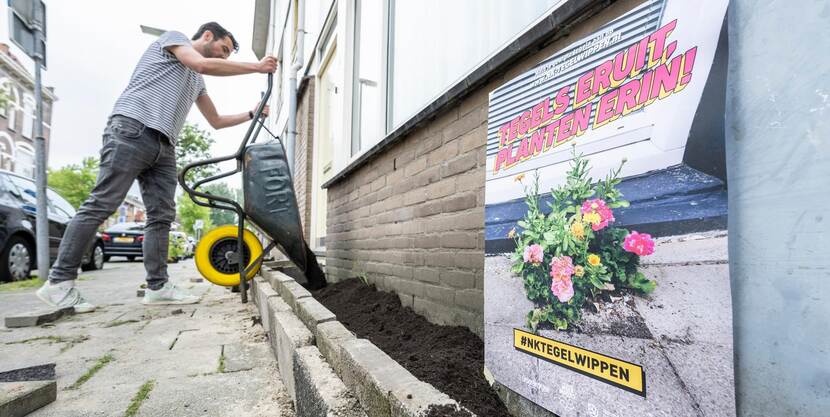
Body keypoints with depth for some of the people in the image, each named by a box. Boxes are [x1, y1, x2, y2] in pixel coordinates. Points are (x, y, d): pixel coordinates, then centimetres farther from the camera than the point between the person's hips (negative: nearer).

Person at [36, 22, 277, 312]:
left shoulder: (197, 81, 30)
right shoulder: (173, 38, 10)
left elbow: (216, 121, 32)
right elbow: (204, 64, -11)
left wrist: (252, 114, 25)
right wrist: (256, 67, -5)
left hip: (164, 146, 8)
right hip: (131, 130, -8)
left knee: (162, 216, -2)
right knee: (100, 206, -11)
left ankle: (158, 286, -1)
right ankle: (59, 282, -4)